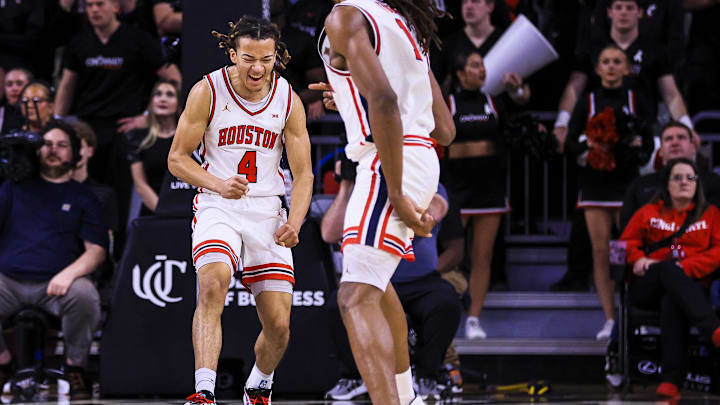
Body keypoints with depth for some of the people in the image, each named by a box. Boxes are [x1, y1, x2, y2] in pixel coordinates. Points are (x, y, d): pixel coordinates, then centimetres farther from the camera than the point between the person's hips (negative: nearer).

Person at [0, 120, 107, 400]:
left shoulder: (82, 196, 17)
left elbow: (96, 250, 6)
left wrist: (69, 273, -14)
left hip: (55, 283, -1)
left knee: (84, 296, -35)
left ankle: (75, 366, -9)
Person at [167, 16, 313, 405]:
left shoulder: (289, 101, 0)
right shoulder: (207, 91, -7)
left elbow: (302, 174, 3)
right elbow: (177, 158, -2)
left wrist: (294, 221, -15)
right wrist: (218, 184, -21)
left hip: (267, 212, 3)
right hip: (217, 208, -2)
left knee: (279, 324, -1)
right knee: (213, 283, -32)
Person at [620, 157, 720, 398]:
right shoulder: (649, 213, 23)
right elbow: (627, 242, 17)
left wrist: (688, 267, -12)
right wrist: (638, 259, -7)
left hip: (692, 285, -1)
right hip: (647, 288, 1)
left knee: (672, 302, -40)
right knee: (669, 269, -38)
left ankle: (671, 380, -53)